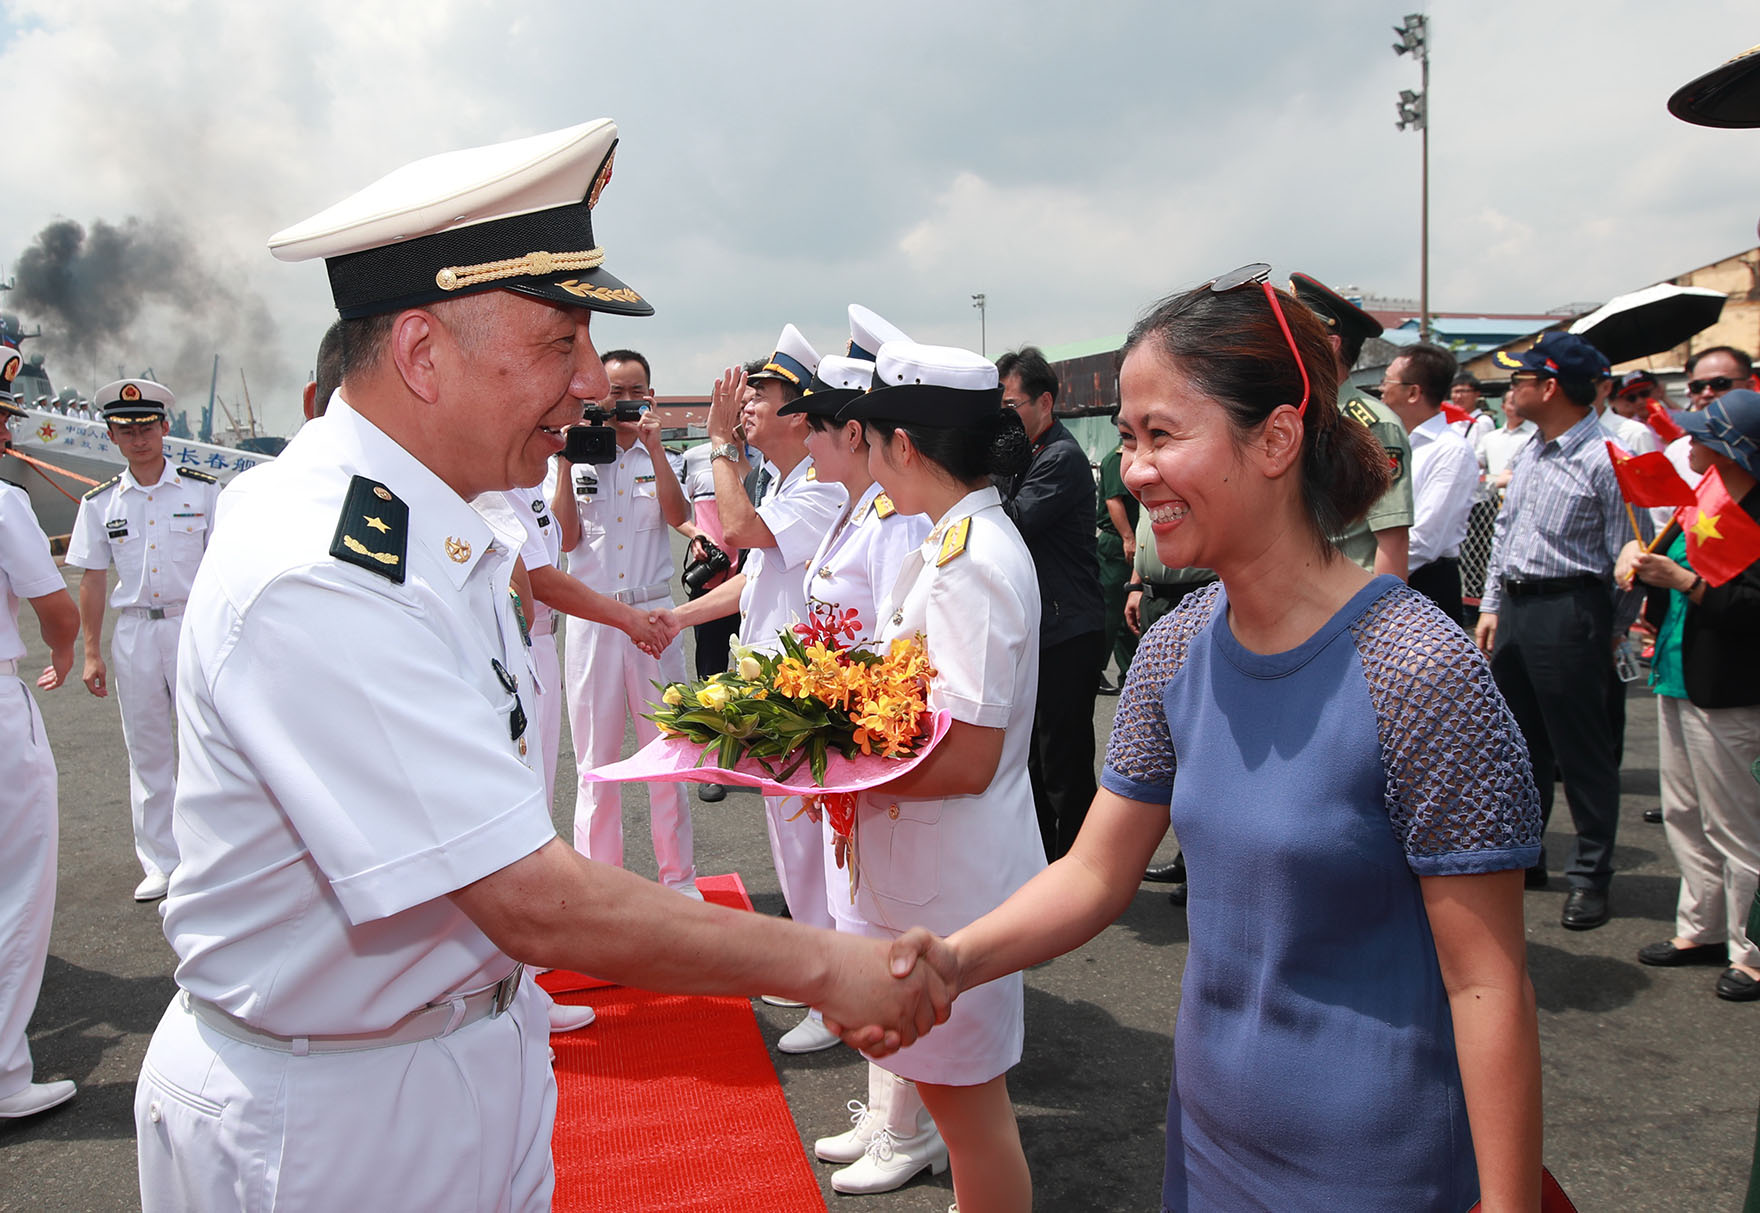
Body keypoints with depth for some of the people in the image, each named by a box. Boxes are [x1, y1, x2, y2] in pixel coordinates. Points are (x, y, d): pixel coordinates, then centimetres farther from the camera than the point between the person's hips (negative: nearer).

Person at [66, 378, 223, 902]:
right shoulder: (101, 502, 6)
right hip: (133, 631, 3)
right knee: (146, 750, 9)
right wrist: (91, 653, 4)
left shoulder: (202, 490, 0)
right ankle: (160, 863, 19)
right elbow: (92, 580, 8)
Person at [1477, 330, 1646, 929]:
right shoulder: (1527, 454, 11)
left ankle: (1591, 875, 15)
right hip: (1514, 607, 8)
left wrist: (1611, 633, -8)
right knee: (1519, 741, 16)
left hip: (1570, 611, -8)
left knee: (1582, 750, 2)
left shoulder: (1604, 460, -15)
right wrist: (1492, 605, 15)